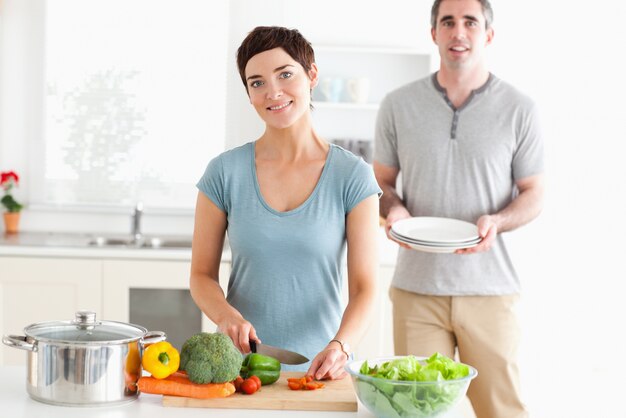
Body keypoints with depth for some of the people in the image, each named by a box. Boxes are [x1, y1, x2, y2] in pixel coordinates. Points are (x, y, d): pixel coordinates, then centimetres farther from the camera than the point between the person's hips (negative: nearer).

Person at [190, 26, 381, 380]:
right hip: (239, 365, 1)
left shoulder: (353, 177, -1)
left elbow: (365, 287, -4)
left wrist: (340, 346, -22)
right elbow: (202, 274, 7)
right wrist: (227, 315, -14)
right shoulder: (225, 173, 2)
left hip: (318, 370, -1)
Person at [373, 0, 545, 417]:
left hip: (490, 288, -1)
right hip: (416, 287, 1)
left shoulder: (519, 110, 1)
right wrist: (393, 209, -10)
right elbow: (381, 180, 12)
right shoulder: (398, 106, 5)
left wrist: (496, 221, -15)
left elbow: (534, 193, 5)